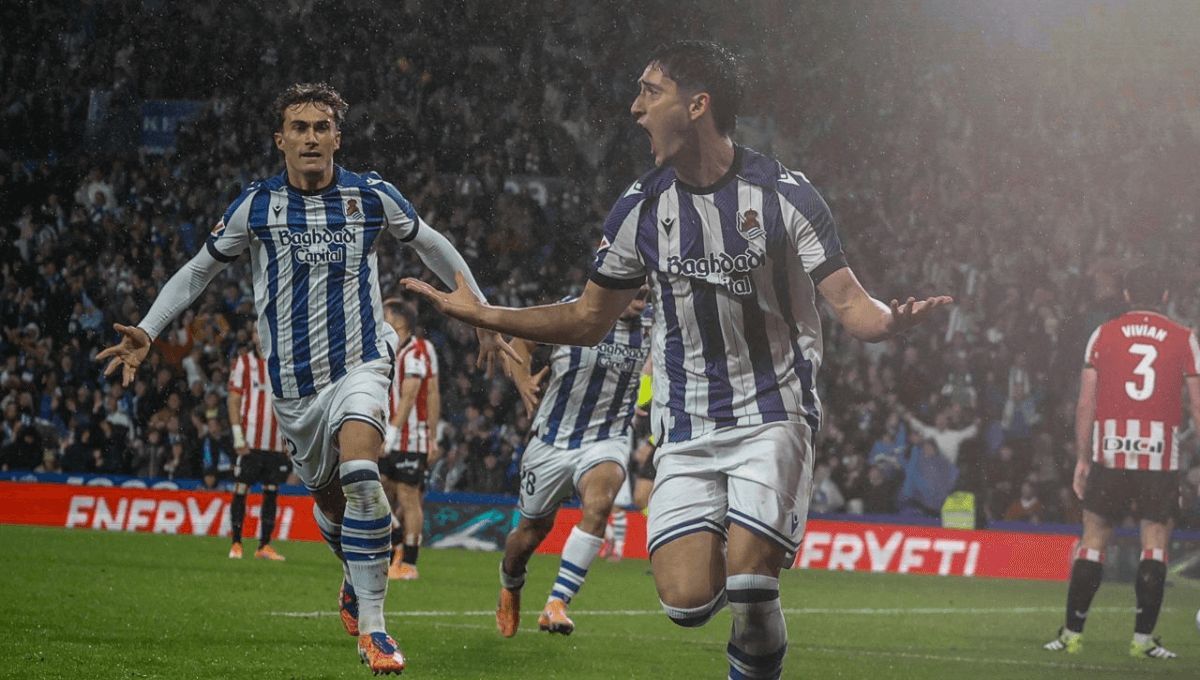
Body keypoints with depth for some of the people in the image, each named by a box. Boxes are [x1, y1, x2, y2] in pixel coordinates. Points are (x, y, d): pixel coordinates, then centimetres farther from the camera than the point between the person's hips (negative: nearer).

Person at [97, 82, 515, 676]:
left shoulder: (372, 197, 0)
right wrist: (147, 331, -1)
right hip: (293, 379, 2)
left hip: (360, 364, -2)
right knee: (329, 498, 12)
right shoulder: (257, 205, 0)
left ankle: (371, 625, -23)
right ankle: (357, 578, 46)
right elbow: (199, 270, 10)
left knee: (359, 474, -27)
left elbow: (433, 247, 16)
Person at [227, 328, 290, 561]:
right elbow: (234, 399, -2)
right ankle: (235, 543, 7)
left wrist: (290, 438, 9)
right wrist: (238, 435, -10)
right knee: (241, 490, 0)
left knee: (271, 492, 3)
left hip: (276, 443, 3)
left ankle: (264, 545, 8)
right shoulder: (243, 362, 1)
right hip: (250, 440, -3)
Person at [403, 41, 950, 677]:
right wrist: (479, 312, 11)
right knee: (687, 599, -14)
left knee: (747, 588, -22)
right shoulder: (640, 207, 4)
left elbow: (850, 304, -9)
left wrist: (890, 319, -32)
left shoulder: (784, 194, -7)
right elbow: (588, 319, 15)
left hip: (773, 416, -3)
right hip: (686, 431, 3)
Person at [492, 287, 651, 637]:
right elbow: (521, 341, 5)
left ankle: (556, 604, -31)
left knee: (598, 503, -31)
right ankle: (510, 588, 47)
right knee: (532, 531, 12)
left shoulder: (650, 328, -2)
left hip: (608, 440, 0)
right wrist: (522, 379, -13)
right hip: (553, 439, 0)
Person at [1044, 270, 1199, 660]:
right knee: (1155, 544, 4)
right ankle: (1143, 639, 1)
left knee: (1094, 539, 8)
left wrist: (1082, 459, 9)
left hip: (1110, 452, 1)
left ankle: (1072, 633, 8)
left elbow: (1086, 402, 4)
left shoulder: (1103, 335, 7)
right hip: (1161, 454, -1)